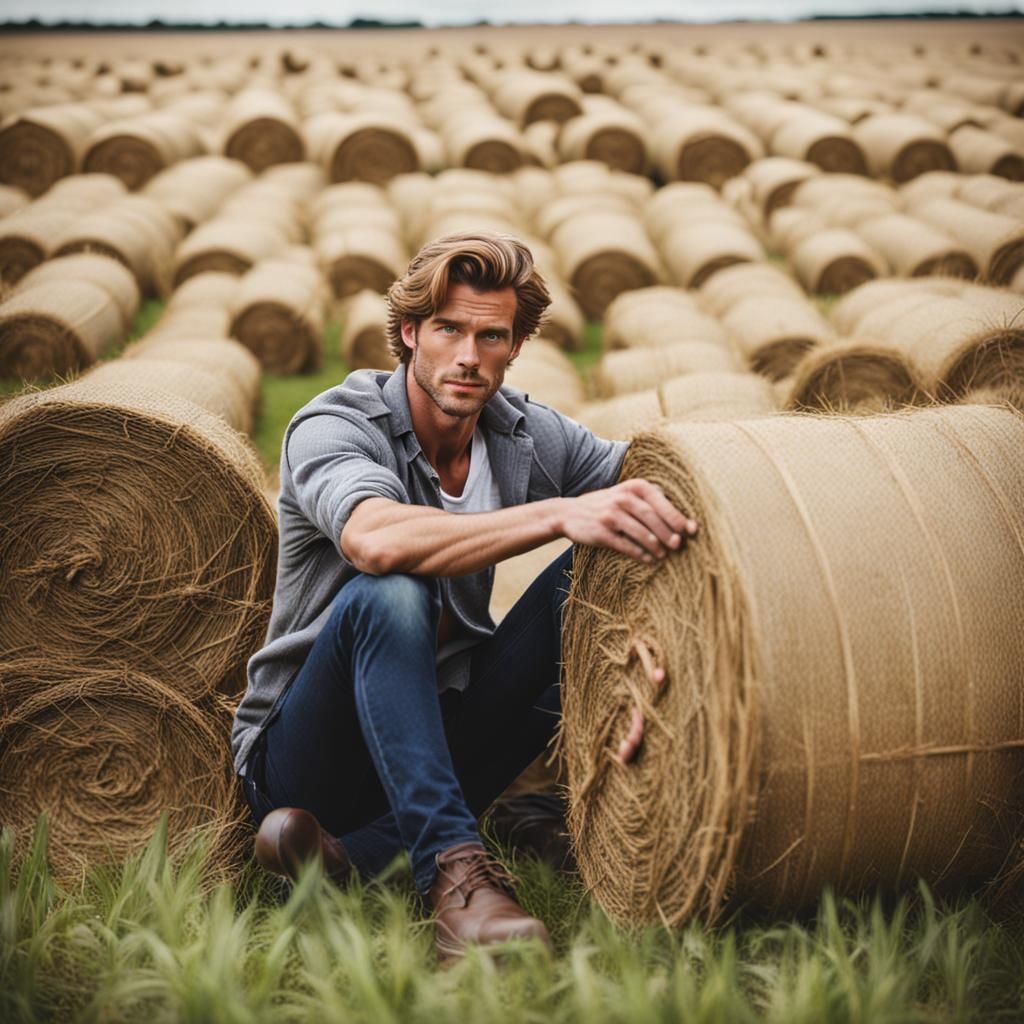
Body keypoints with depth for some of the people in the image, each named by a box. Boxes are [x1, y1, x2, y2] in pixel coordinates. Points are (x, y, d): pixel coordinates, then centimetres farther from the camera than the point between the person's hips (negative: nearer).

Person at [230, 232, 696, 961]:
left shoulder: (530, 435, -3)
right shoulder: (332, 427, -17)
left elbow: (667, 492, -9)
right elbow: (376, 540, -40)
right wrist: (560, 512, -48)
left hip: (441, 730, 6)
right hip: (298, 756, -5)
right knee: (389, 594, -33)